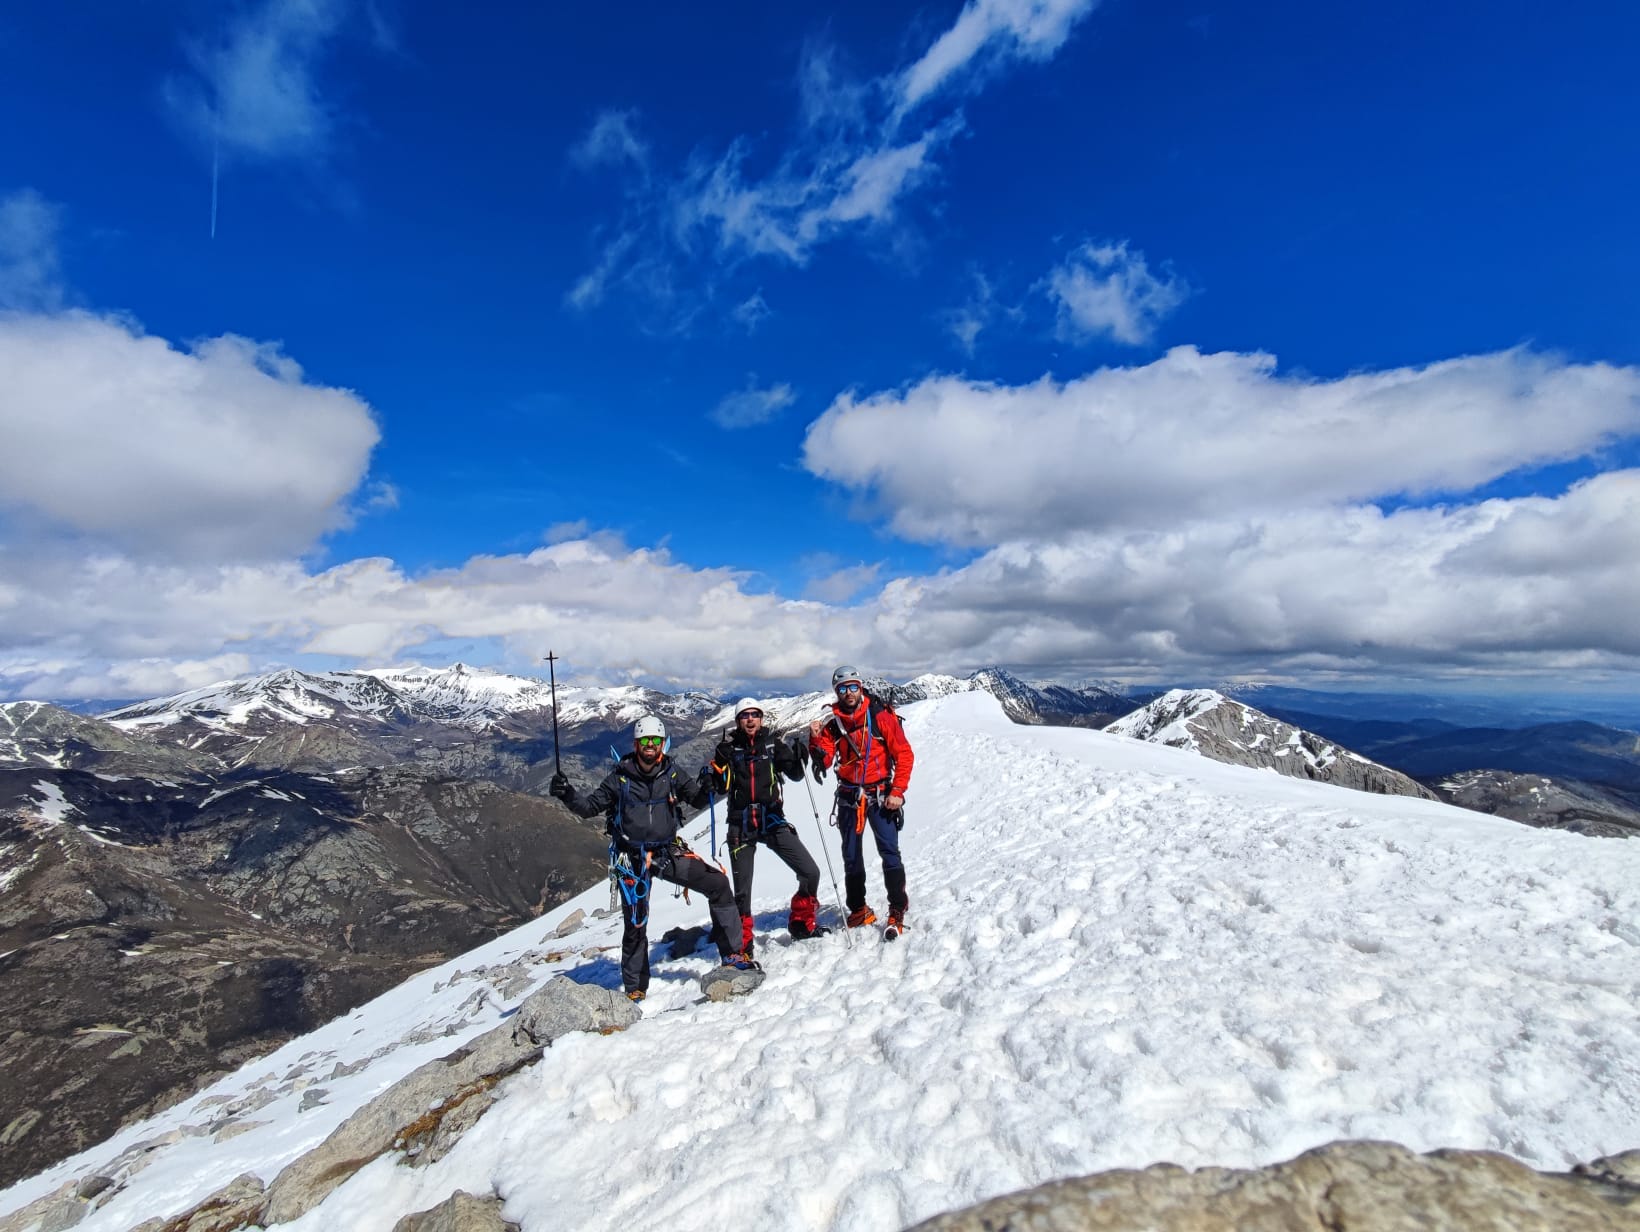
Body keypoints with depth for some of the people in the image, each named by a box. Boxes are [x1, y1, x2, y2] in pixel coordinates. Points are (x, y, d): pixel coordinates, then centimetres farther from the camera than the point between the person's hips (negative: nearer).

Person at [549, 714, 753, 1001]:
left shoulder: (671, 773, 1)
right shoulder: (620, 777, -5)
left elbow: (697, 799, 4)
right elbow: (591, 807, -2)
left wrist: (708, 784, -16)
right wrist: (568, 796, -20)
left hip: (668, 853, 2)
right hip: (632, 859, -2)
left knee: (718, 883, -10)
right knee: (635, 924, 1)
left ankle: (731, 954, 3)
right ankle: (635, 987, 24)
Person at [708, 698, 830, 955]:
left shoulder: (772, 743, 3)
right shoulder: (728, 748, 1)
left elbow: (795, 775, -4)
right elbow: (722, 788, 0)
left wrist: (799, 760, -24)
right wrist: (715, 775, -20)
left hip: (773, 821, 1)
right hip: (741, 826, -1)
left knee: (810, 872, -4)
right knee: (742, 890, 4)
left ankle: (801, 924, 20)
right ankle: (742, 944, 24)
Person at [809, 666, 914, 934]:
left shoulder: (881, 716, -9)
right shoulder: (833, 725, 3)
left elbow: (904, 754, -8)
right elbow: (823, 762, -3)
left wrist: (898, 791, -13)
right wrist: (816, 740, -21)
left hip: (881, 794, -4)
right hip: (849, 797, 4)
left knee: (889, 852, -9)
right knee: (851, 856, 11)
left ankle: (897, 911, 2)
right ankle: (858, 910, 24)